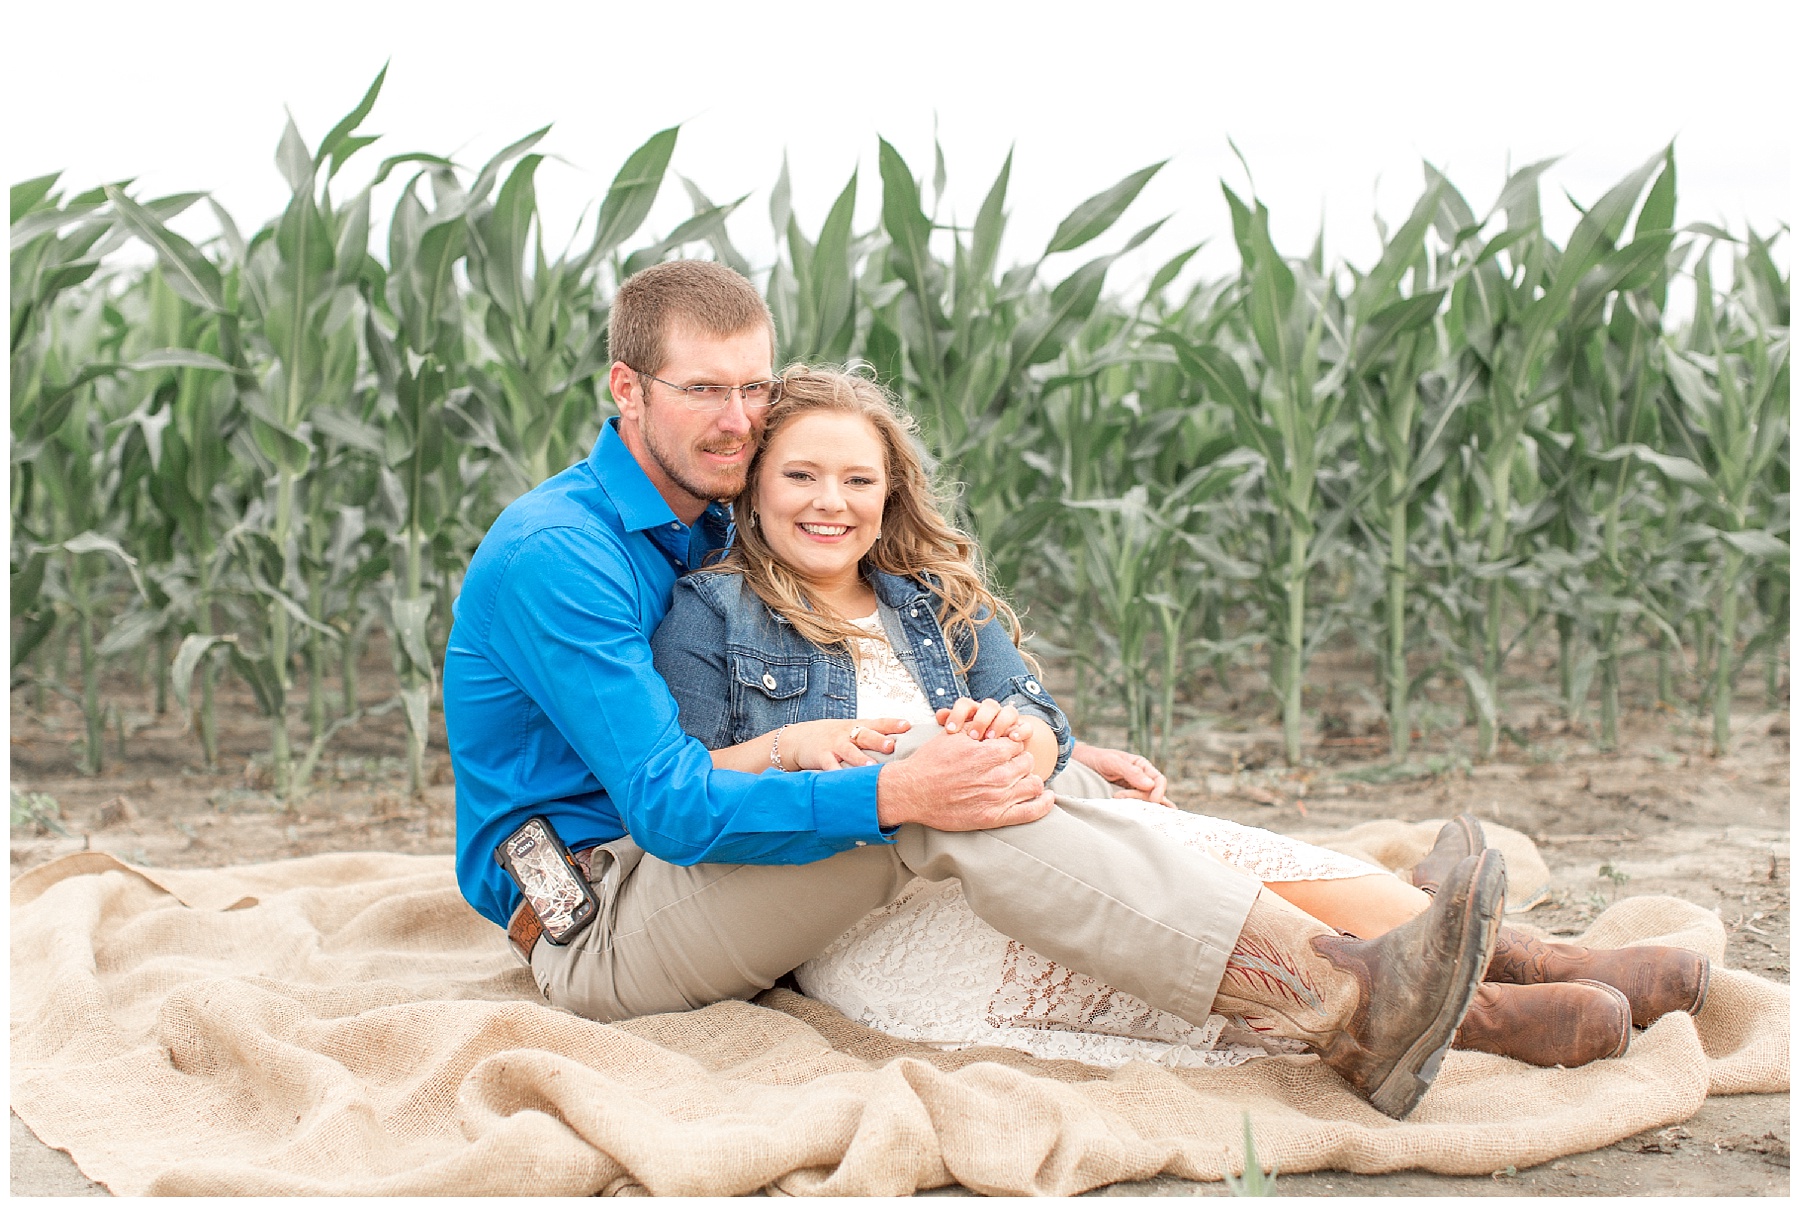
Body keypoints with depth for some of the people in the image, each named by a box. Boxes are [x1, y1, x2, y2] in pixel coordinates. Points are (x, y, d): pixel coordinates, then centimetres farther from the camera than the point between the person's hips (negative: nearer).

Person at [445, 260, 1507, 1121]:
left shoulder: (714, 531, 12)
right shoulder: (555, 555, -16)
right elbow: (669, 806, -24)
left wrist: (1037, 747, 1)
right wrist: (895, 793, -33)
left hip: (700, 869, 9)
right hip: (593, 924, -8)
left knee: (980, 775, -11)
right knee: (942, 811, -29)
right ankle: (1339, 1002, -38)